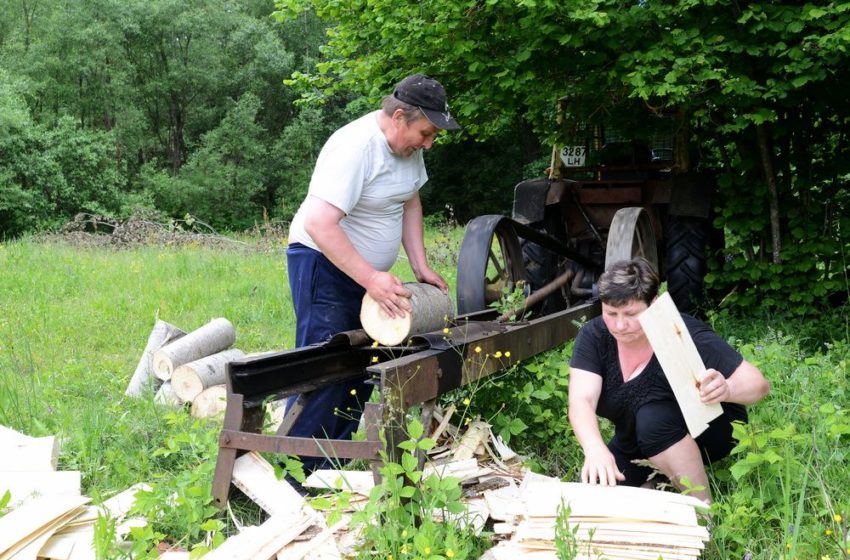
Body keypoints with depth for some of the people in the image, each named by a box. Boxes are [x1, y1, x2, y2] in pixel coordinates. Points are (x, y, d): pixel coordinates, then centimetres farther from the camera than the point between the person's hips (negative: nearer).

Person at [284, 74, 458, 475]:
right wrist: (371, 280, -34)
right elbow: (319, 224, -32)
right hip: (323, 263, -9)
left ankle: (332, 465, 17)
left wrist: (420, 265, 7)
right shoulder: (355, 148, -26)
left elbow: (410, 202, 17)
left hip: (366, 272, 9)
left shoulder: (409, 144, 3)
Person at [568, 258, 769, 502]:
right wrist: (595, 449, -50)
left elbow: (758, 383, -27)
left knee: (653, 417, -34)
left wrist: (726, 390, -51)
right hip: (635, 449, 4)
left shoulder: (685, 336, -26)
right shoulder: (594, 336, -16)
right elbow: (581, 401, -28)